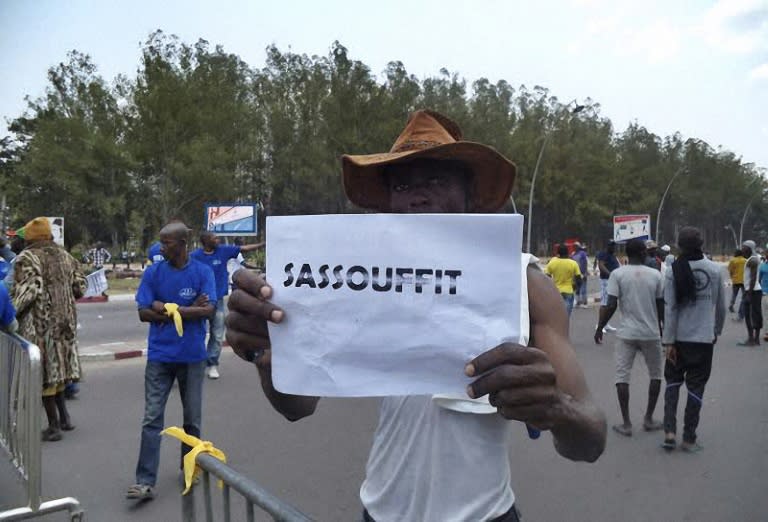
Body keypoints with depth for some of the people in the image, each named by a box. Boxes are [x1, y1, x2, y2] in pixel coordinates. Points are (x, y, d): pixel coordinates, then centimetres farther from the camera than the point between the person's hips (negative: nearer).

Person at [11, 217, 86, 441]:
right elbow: (80, 287, 11)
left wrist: (11, 313, -9)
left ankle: (54, 426, 8)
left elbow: (25, 291, -19)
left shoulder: (26, 259, -9)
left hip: (40, 324, -6)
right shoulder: (64, 256, 9)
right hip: (65, 321, 6)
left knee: (44, 372, 2)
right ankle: (64, 417, 23)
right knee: (57, 367, 19)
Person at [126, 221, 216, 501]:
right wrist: (189, 311, -12)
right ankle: (145, 481, 4)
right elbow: (143, 313, -6)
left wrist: (168, 309, -15)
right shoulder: (152, 272, -1)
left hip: (192, 356, 0)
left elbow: (208, 310, -14)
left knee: (193, 418, 12)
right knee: (151, 419, -2)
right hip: (159, 355, 0)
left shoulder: (203, 272, -4)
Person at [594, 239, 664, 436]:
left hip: (626, 333, -2)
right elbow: (661, 307, 5)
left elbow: (611, 305, -11)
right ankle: (648, 419, 23)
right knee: (655, 375, 19)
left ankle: (626, 423, 3)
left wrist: (600, 328, 0)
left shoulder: (617, 274, -5)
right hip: (651, 333, 2)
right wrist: (664, 329, 20)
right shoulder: (655, 275, 0)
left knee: (622, 376, 4)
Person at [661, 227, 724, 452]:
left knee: (673, 381, 15)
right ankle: (689, 438, 14)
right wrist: (717, 330, 20)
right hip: (704, 338, 0)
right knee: (696, 387, 9)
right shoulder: (715, 270, -5)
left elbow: (670, 308, -10)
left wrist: (668, 340, -6)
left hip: (679, 337, 0)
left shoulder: (675, 270, -9)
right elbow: (721, 306, 3)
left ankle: (669, 431, 6)